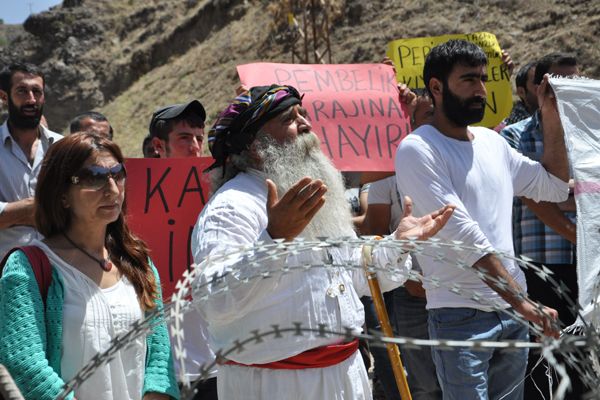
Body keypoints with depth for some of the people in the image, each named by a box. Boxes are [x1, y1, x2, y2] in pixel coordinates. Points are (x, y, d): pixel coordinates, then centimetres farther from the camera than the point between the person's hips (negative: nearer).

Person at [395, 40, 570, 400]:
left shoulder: (492, 142, 12)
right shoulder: (417, 150, -11)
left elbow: (555, 188, 22)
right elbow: (464, 235, -19)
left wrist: (553, 121, 10)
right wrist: (522, 302, -21)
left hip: (512, 312, 7)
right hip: (461, 316, -7)